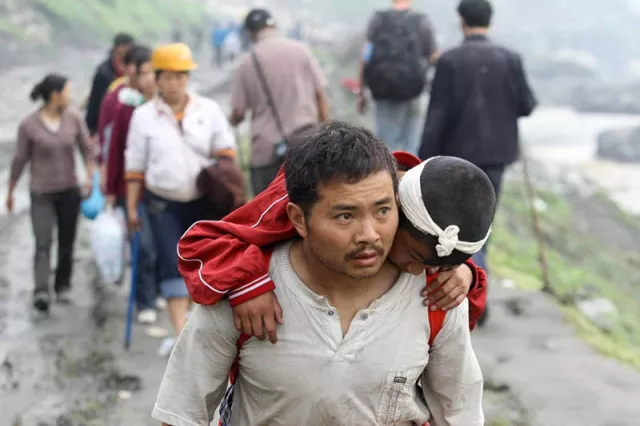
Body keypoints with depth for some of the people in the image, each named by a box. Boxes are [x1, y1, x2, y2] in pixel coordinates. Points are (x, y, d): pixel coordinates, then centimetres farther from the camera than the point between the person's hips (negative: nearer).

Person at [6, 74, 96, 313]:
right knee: (43, 242, -13)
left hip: (69, 191, 3)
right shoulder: (29, 125, -9)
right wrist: (10, 191, 6)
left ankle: (63, 287, 24)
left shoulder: (74, 120, -1)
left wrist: (89, 176, -13)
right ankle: (41, 292, -21)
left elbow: (87, 149, 3)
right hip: (41, 193, -3)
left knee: (66, 242, 9)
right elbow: (20, 159, -1)